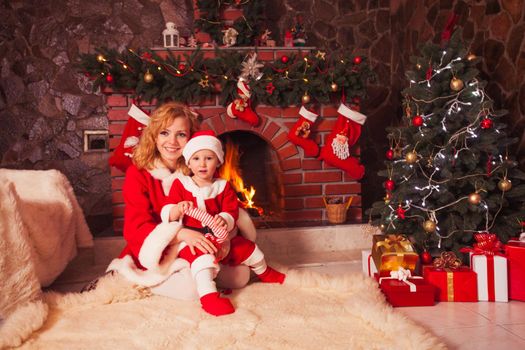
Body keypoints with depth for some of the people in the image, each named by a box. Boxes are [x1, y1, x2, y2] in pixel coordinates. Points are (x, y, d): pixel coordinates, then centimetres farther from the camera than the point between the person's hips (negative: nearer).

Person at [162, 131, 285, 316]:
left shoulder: (223, 186, 5)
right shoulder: (180, 184, -2)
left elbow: (231, 212, -6)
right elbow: (166, 215, -8)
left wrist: (224, 220, -30)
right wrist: (178, 209, -32)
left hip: (218, 237, 4)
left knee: (249, 249, 11)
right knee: (203, 258, -37)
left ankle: (265, 273, 41)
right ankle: (208, 296, -37)